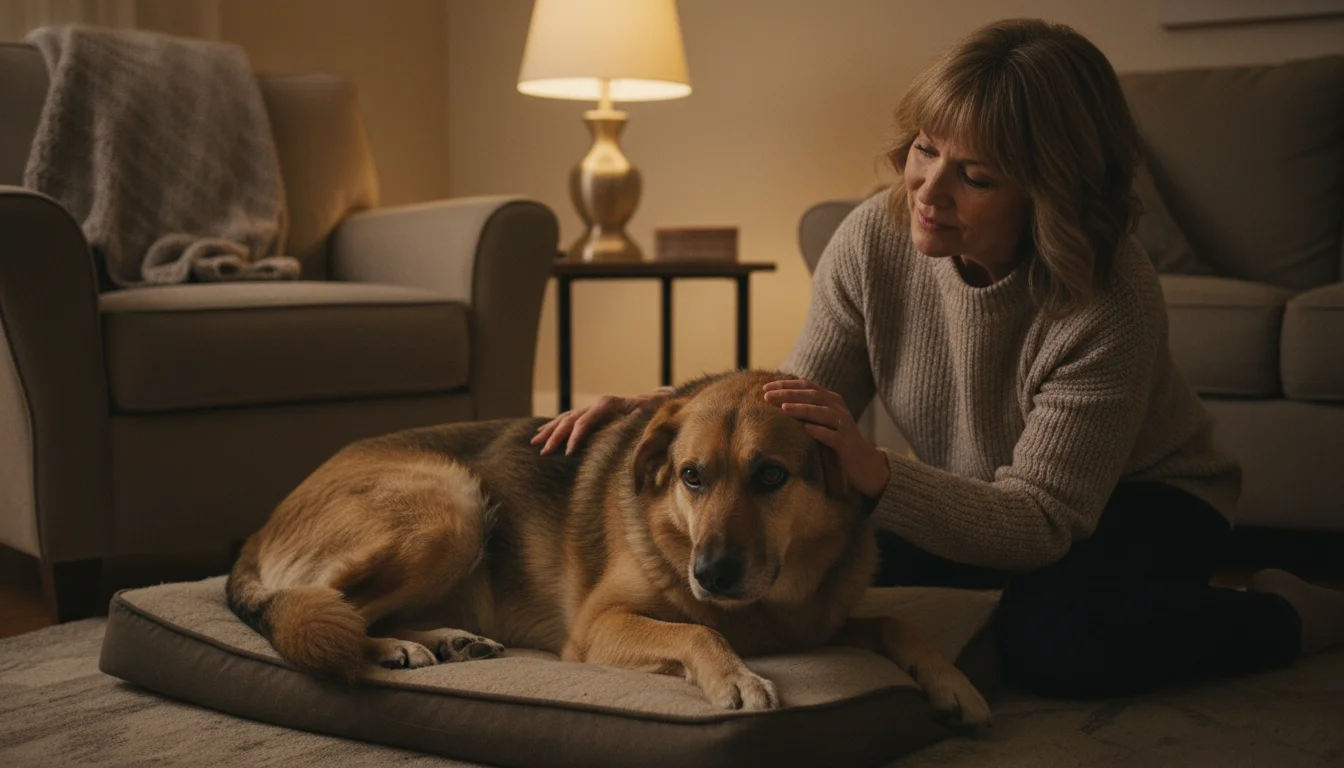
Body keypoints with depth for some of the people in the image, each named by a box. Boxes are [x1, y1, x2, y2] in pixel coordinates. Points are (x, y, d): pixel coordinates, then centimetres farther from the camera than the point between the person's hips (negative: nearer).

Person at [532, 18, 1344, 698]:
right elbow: (796, 402, -10)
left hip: (1141, 501, -4)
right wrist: (652, 409, -28)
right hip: (979, 500, 5)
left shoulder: (1110, 305, -33)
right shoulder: (874, 240, -20)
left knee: (1055, 638, -36)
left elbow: (1041, 523, -33)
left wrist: (877, 476, -49)